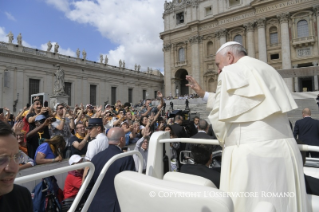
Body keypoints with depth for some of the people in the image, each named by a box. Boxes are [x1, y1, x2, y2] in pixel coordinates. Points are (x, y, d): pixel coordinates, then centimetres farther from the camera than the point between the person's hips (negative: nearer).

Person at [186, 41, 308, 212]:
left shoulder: (232, 72, -7)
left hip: (252, 153, -9)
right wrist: (203, 94, 30)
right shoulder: (267, 70, 19)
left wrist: (225, 140, 15)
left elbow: (220, 116, -6)